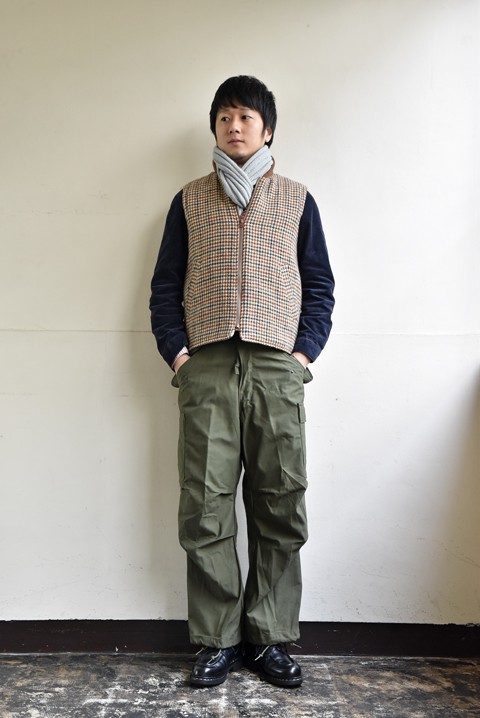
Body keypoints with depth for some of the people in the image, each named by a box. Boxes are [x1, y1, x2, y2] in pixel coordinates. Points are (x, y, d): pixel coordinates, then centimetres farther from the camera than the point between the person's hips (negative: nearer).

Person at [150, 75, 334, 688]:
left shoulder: (296, 200, 17)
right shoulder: (190, 201, 18)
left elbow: (320, 287, 12)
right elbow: (165, 287, 13)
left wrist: (304, 352, -1)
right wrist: (177, 351, -1)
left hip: (277, 368, 0)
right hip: (206, 367, 0)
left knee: (280, 506, 1)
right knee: (205, 507, -2)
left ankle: (269, 637, 14)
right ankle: (218, 639, 11)